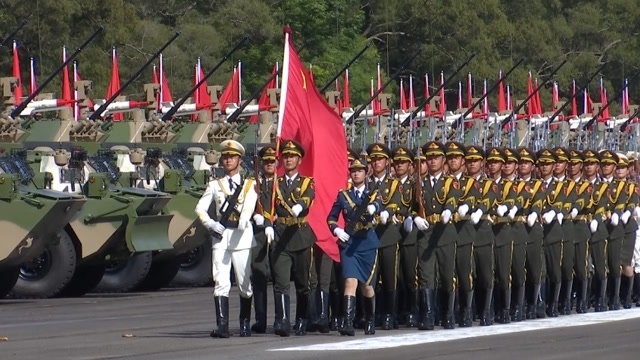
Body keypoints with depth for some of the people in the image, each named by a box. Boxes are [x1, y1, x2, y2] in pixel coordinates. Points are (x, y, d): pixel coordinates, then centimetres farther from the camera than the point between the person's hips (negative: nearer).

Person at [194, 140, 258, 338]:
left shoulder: (249, 185, 8)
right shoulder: (215, 185, 15)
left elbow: (249, 205, -11)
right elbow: (200, 208, 11)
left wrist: (244, 220, -32)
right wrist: (210, 224, -8)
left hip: (242, 237, -1)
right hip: (220, 237, 1)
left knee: (245, 283, 3)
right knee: (221, 282, -9)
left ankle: (245, 324, 16)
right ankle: (222, 325, -15)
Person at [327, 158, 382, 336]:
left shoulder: (373, 194, 5)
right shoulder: (343, 195, 9)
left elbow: (378, 205, -19)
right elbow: (331, 218, 13)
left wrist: (372, 208, -44)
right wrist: (337, 230, -8)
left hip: (367, 243, 0)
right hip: (349, 243, 0)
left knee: (366, 284, 9)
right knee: (350, 281, -15)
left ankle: (370, 321, 30)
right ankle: (348, 323, -22)